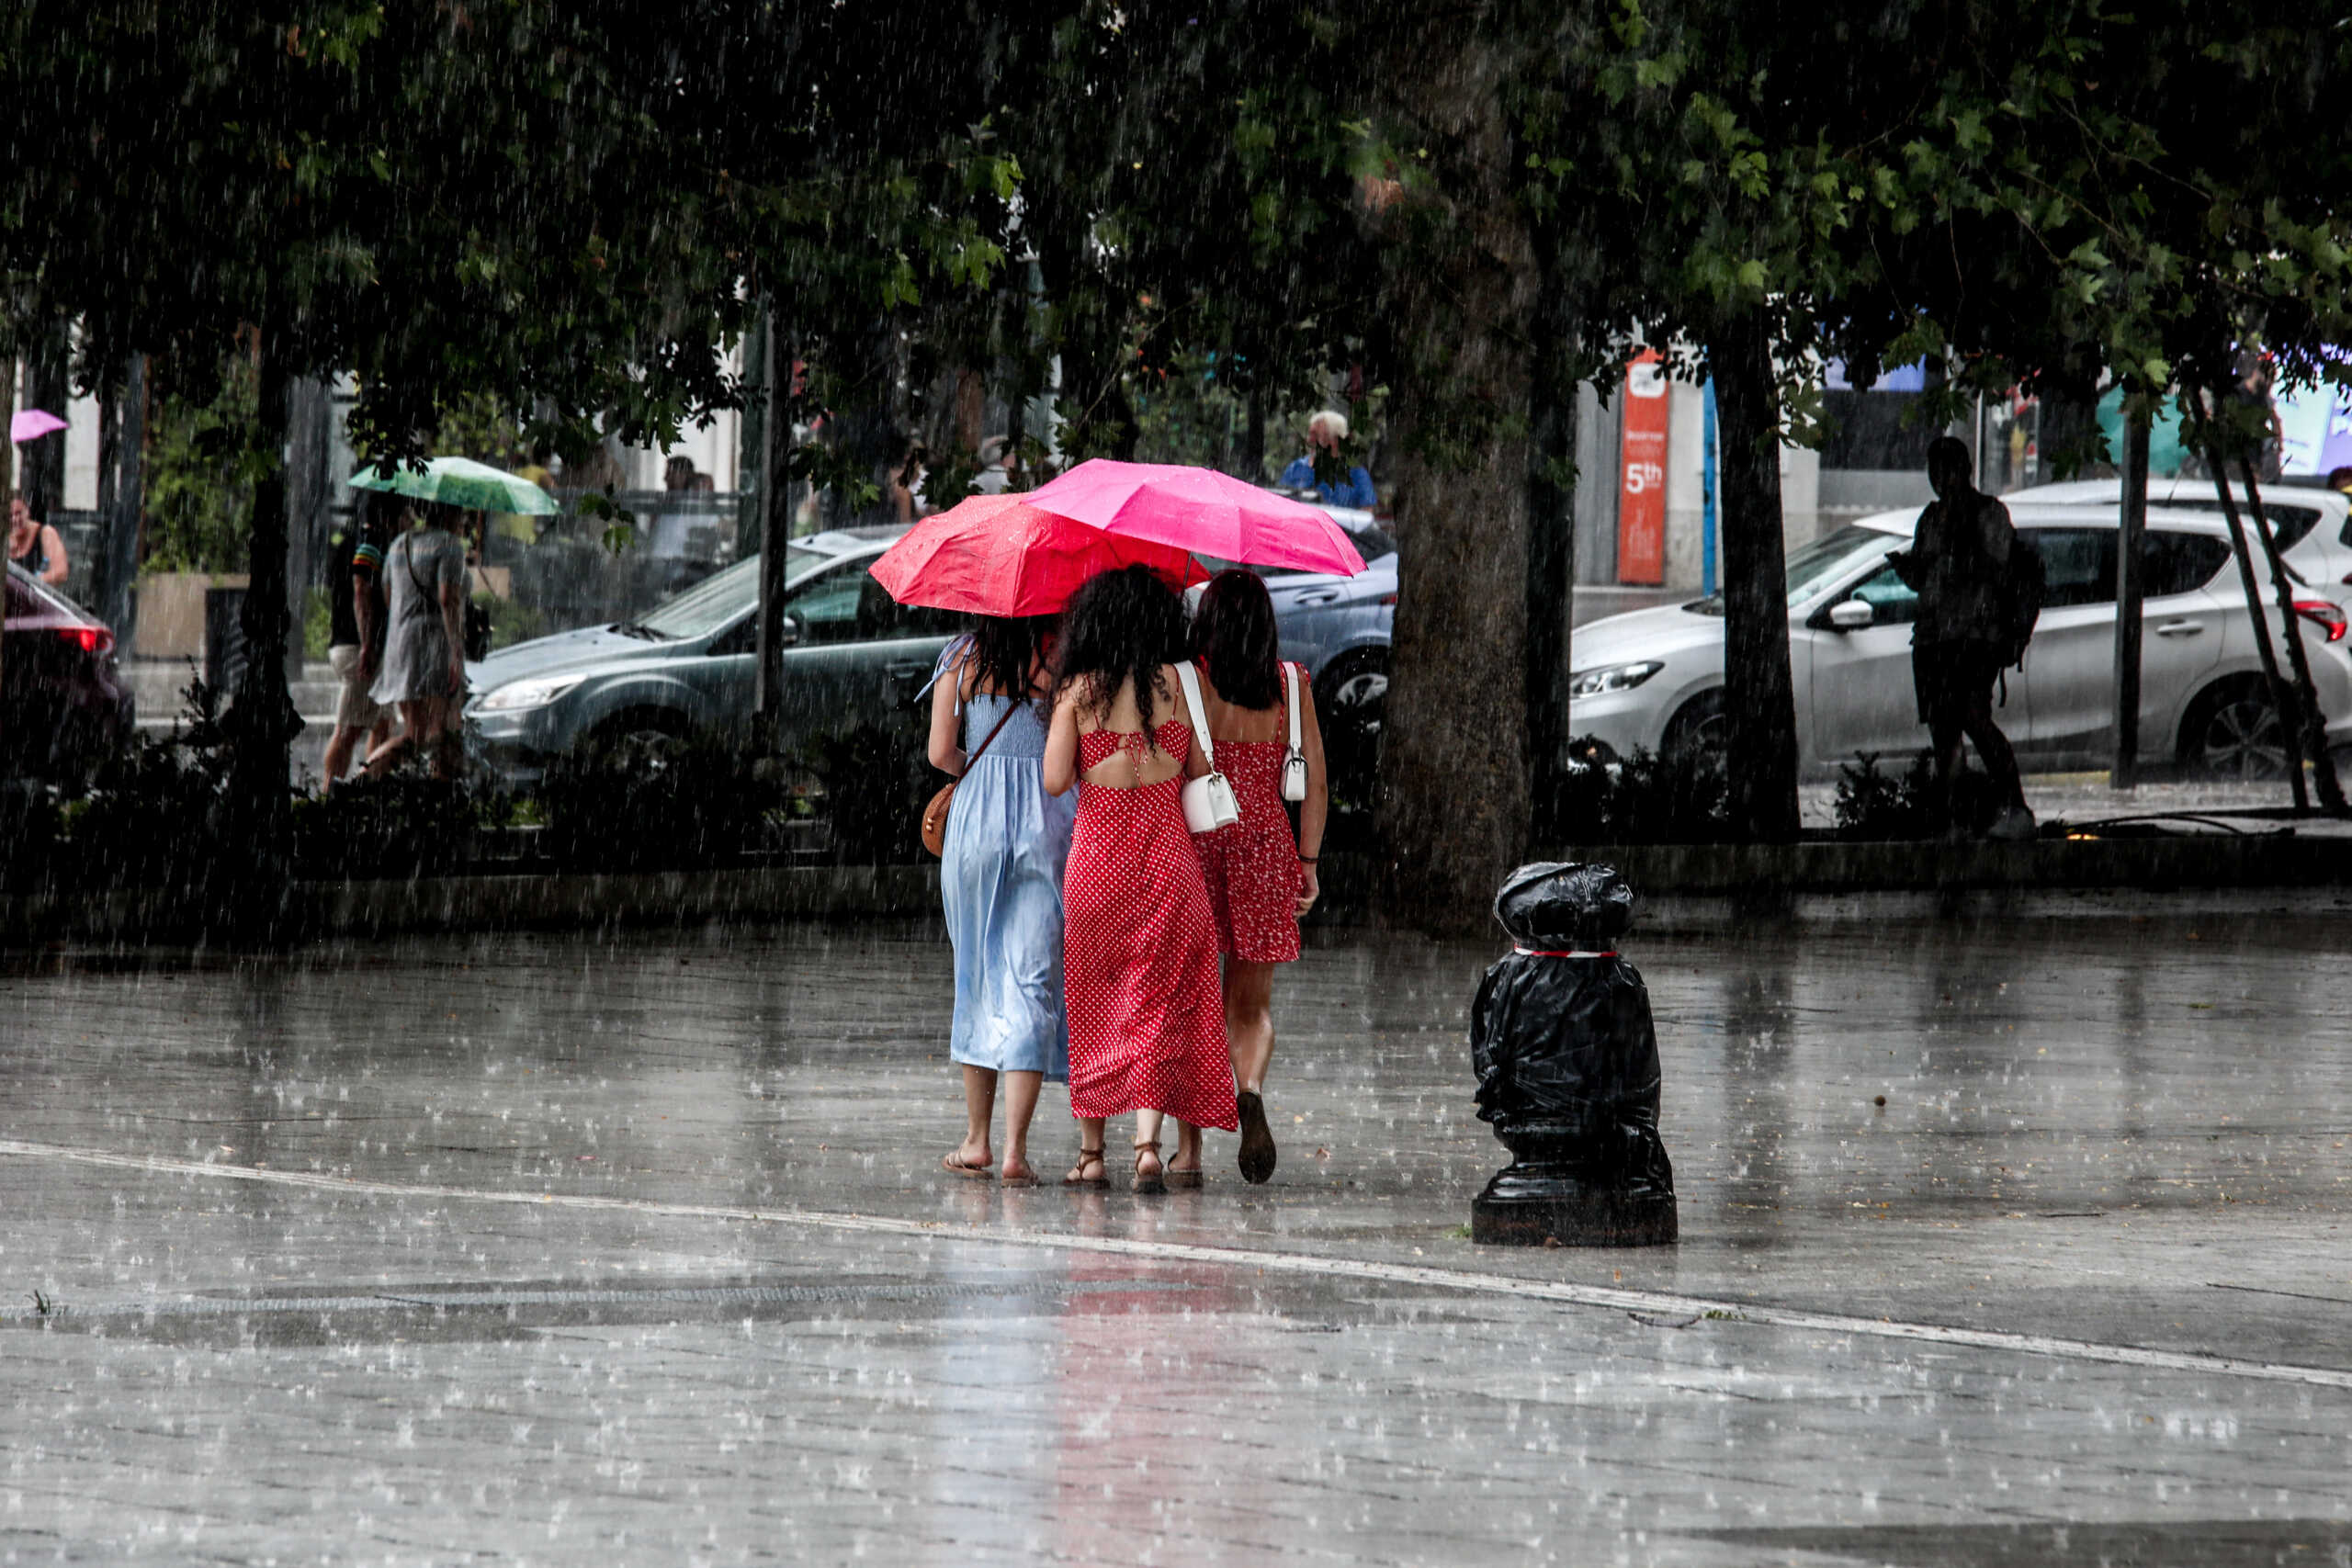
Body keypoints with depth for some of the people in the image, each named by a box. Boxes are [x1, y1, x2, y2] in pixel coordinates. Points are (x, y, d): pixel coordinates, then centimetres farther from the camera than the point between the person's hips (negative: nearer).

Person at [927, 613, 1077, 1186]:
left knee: (978, 979, 16)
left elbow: (941, 753, -1)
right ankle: (1015, 1149, -11)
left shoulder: (962, 660, 2)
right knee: (1032, 984, -2)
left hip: (975, 817, 2)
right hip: (1047, 819, -2)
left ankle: (976, 1140, 19)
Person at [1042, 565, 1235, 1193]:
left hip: (1096, 855, 0)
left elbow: (1055, 780, -7)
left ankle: (1090, 1151, 14)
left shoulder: (1078, 689, -4)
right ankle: (1147, 1141, -14)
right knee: (1159, 1000, 1)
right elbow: (1200, 771, 4)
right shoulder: (1175, 682, -2)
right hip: (1168, 853, 0)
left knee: (1092, 1001, 12)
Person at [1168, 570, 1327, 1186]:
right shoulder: (1291, 685, 4)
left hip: (1194, 837, -2)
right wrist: (1308, 863, 11)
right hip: (1264, 842, 2)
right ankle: (1251, 1090, -20)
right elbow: (1315, 782, 4)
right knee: (1251, 1003, 12)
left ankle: (1188, 1151, 4)